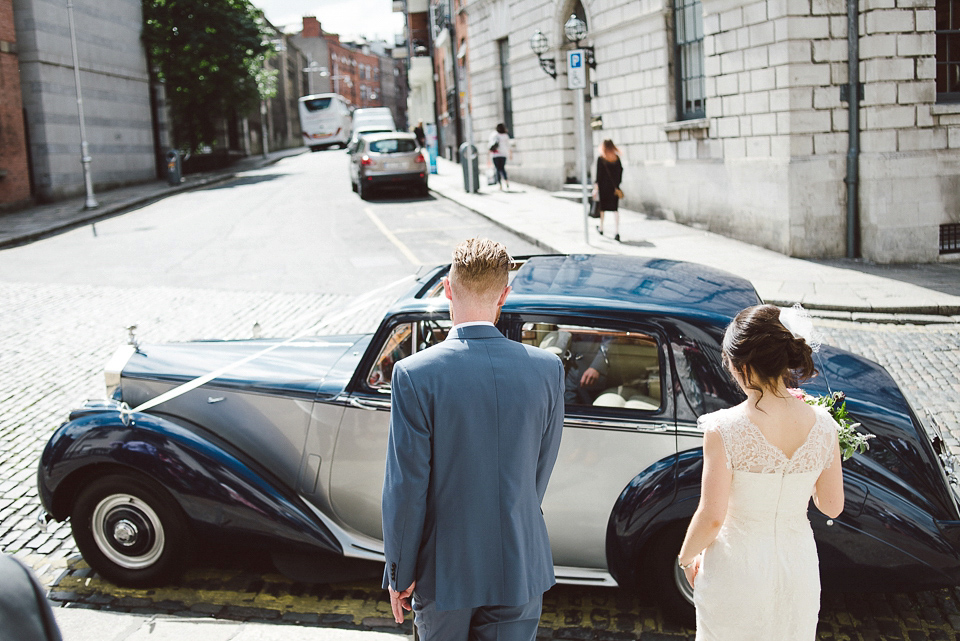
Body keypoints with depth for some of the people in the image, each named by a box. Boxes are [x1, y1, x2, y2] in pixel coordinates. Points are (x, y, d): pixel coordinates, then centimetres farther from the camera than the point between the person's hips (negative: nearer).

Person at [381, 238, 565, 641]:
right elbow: (541, 471, 3)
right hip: (520, 567, 2)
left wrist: (399, 573, -1)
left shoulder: (415, 375, -18)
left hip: (446, 568, -1)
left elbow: (406, 487, -14)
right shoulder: (547, 369, -9)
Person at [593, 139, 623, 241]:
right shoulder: (617, 158, 2)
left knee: (602, 208, 15)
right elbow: (620, 171, 5)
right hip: (614, 187, 3)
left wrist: (596, 187, -8)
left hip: (603, 186, -3)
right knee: (615, 209, 1)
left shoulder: (600, 158, -9)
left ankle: (601, 228, 31)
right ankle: (616, 232, -9)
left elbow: (599, 174, -12)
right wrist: (617, 185, 13)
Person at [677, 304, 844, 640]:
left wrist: (686, 557, -2)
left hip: (737, 566, -3)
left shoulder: (724, 429, -24)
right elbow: (832, 506, -2)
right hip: (798, 565, 4)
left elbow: (711, 517, -21)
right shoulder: (822, 425, -12)